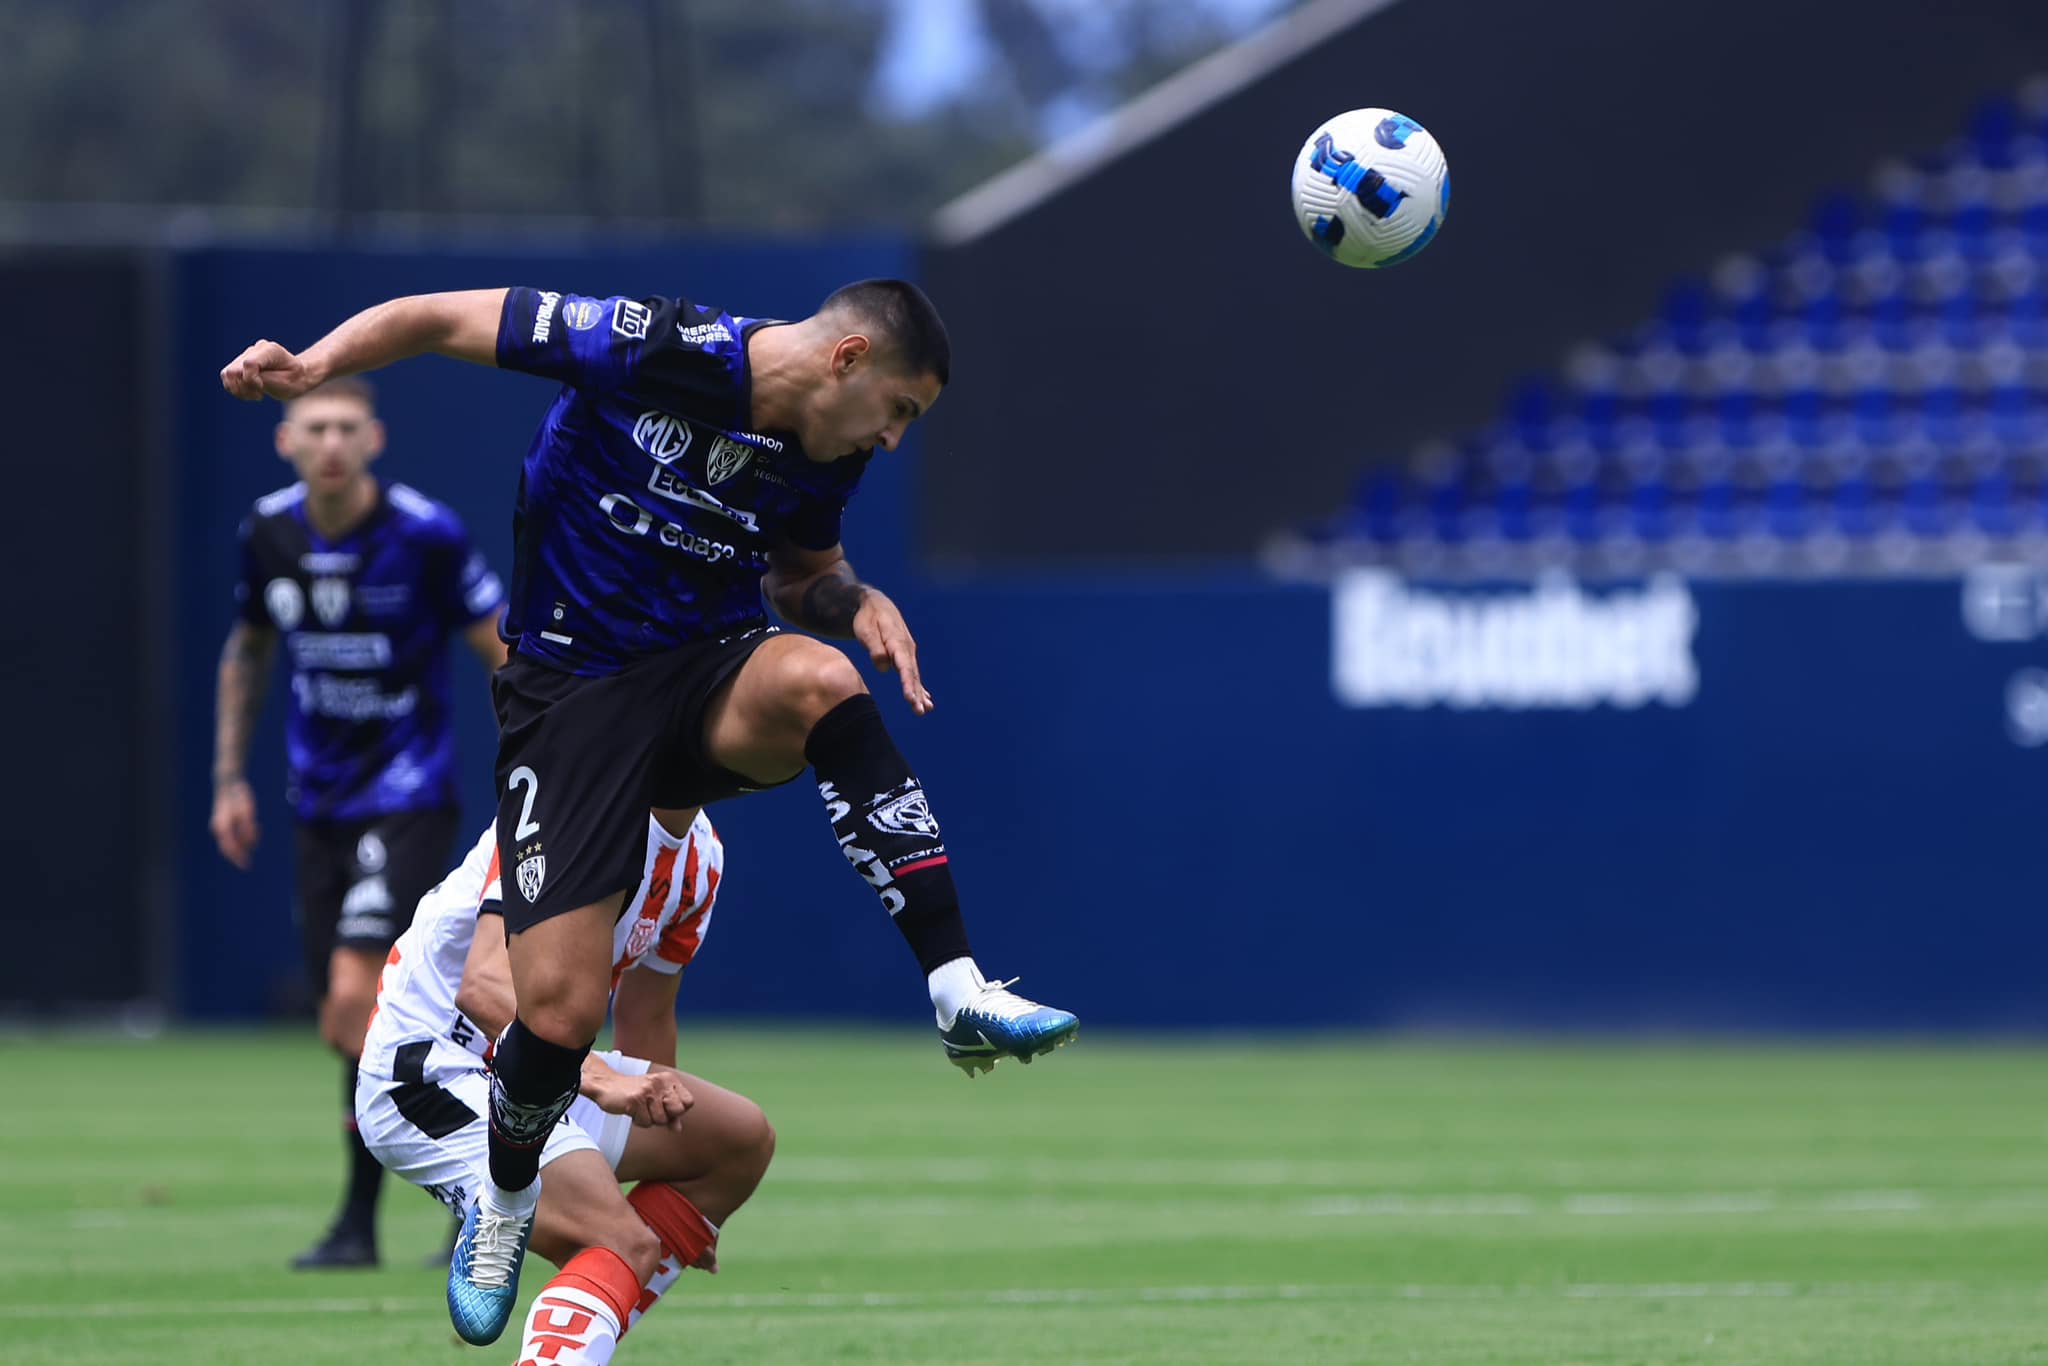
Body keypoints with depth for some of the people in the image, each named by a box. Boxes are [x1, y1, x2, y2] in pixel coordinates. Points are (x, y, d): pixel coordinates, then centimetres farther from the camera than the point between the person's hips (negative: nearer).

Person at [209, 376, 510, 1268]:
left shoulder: (424, 534, -14)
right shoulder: (269, 533, 1)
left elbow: (503, 654, -7)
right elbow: (248, 650, 18)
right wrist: (229, 776, 15)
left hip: (408, 796, -6)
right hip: (320, 804, 6)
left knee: (357, 994, -19)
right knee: (347, 1026, 6)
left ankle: (361, 1219, -10)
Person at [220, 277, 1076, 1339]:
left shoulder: (825, 454, 2)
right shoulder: (654, 352, -17)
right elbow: (442, 317, -12)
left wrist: (853, 600, -1)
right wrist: (316, 362, -28)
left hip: (711, 675, 4)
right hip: (572, 688, -4)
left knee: (817, 679, -34)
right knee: (559, 1011, -14)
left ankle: (960, 993, -32)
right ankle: (504, 1198, 21)